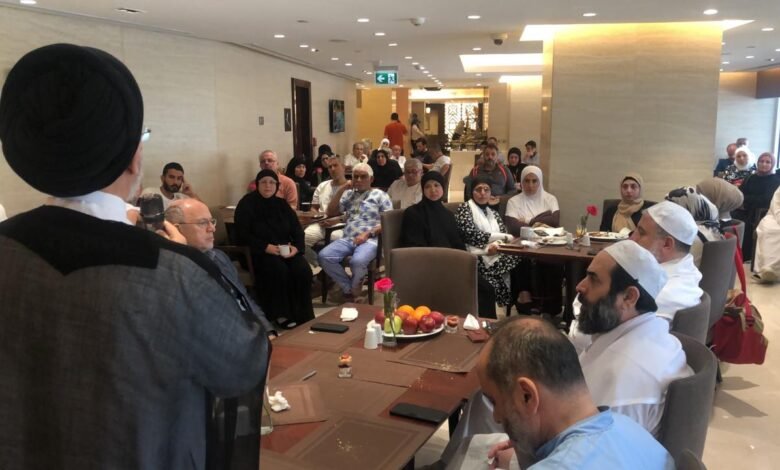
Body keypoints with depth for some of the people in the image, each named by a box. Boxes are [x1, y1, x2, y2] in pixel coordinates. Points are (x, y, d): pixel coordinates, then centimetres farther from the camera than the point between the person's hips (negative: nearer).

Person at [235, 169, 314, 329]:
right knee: (279, 269, -33)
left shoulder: (281, 204, 13)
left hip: (285, 250, 4)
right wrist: (265, 247, -21)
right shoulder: (247, 204, -2)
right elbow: (242, 235, -10)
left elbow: (297, 229, 9)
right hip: (258, 253, -4)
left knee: (303, 270, -23)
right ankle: (282, 315, -21)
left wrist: (296, 247, -13)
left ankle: (303, 315, -13)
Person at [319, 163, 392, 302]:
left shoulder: (380, 195, 9)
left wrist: (368, 234, -14)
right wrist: (341, 189, 9)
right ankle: (350, 290, -8)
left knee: (357, 261, -37)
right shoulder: (348, 194, 23)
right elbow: (330, 212, 15)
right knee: (324, 256, -23)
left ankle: (352, 289, -2)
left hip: (370, 240, -5)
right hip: (347, 239, 5)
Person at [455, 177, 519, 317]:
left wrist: (496, 245, -14)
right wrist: (504, 237, -5)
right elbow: (473, 236, -10)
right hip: (478, 258, -6)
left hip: (497, 255, 6)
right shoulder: (465, 208, 5)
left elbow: (503, 234, 12)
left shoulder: (493, 213, 25)